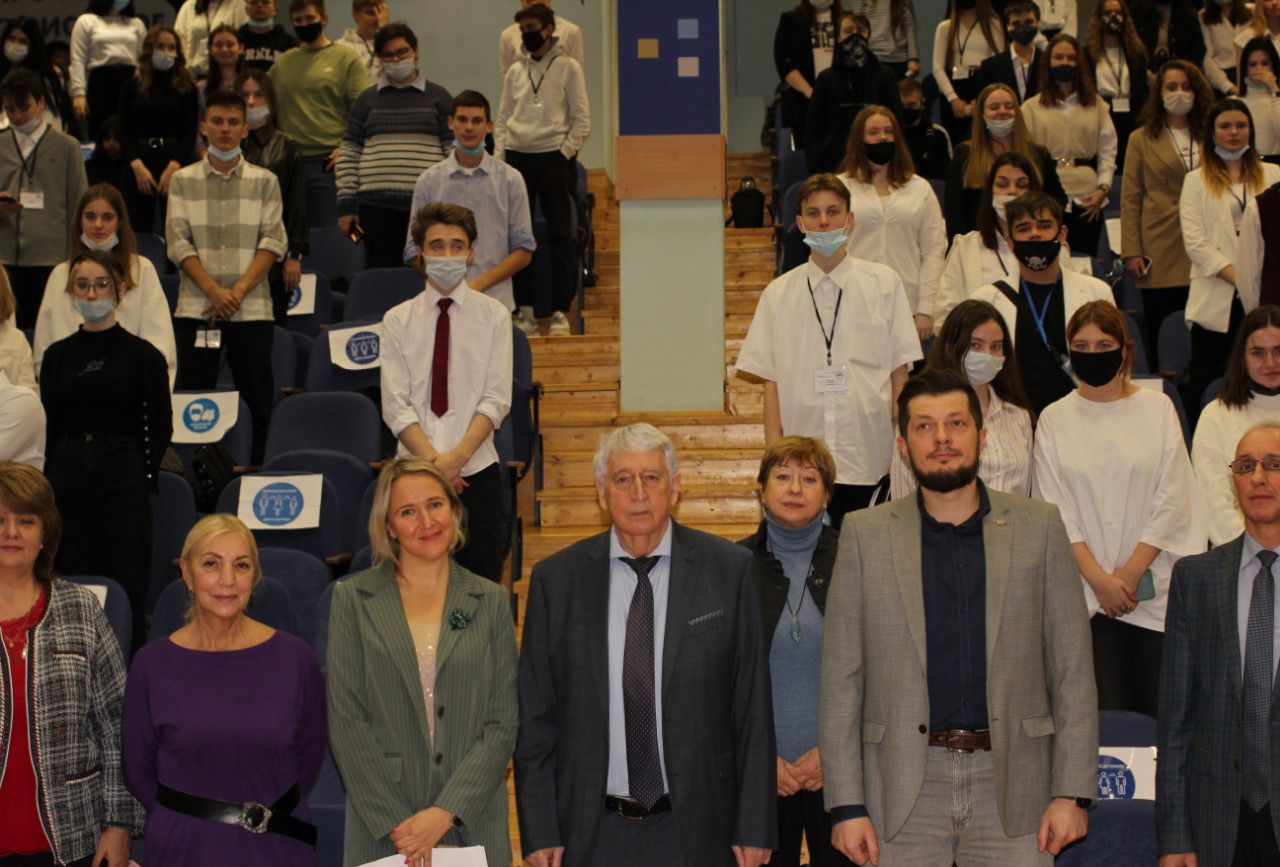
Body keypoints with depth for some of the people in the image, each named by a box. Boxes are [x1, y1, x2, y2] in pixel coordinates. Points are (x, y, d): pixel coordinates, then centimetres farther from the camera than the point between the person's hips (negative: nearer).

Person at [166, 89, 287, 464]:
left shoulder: (264, 182, 8)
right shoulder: (183, 181, 9)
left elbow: (273, 241, 1)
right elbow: (177, 242, 1)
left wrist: (239, 290, -12)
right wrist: (213, 289, -12)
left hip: (252, 308, 0)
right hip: (195, 307, 0)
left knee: (258, 400, 0)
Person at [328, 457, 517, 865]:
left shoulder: (490, 601, 4)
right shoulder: (353, 598, 1)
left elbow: (503, 722, -1)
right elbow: (345, 721, -4)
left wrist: (445, 813, -12)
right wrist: (395, 823, -11)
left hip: (472, 820, 1)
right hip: (380, 828, -1)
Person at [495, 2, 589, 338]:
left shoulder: (568, 68, 1)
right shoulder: (515, 72, 12)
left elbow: (582, 120, -1)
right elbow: (502, 119, 14)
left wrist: (565, 152, -9)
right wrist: (499, 156, 2)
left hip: (553, 157, -4)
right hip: (517, 158, 4)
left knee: (560, 236, -2)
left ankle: (560, 313, 3)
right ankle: (524, 311, 11)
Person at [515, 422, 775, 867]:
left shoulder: (729, 568, -2)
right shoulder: (555, 579, 0)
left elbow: (752, 709, -2)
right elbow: (535, 719, 2)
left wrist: (755, 827, -3)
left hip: (695, 829, -1)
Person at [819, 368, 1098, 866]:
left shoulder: (1039, 527, 5)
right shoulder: (865, 536, 4)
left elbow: (1073, 671, 4)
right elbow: (841, 681, 2)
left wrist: (1072, 792, -2)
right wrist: (846, 806, -3)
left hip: (1012, 783, 0)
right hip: (904, 787, 0)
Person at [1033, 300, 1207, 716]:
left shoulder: (1157, 408, 5)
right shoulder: (1054, 419, 6)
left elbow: (1172, 500, 1)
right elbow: (1055, 510, 2)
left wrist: (1131, 572, -6)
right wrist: (1099, 578, -8)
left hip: (1156, 588, 0)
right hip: (1086, 591, 0)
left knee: (1161, 711, -1)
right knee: (1103, 717, -5)